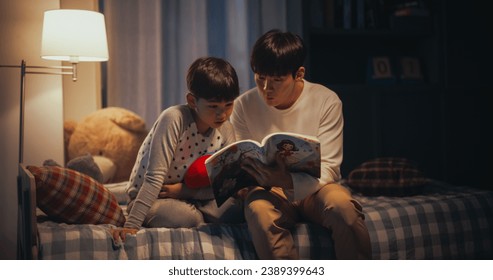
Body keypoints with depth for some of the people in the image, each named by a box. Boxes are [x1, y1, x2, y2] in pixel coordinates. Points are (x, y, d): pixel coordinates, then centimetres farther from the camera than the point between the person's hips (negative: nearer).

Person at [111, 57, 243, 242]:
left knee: (238, 209, -20)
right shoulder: (174, 119, -25)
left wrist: (182, 190, -20)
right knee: (185, 217, -37)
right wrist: (131, 224, -35)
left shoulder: (225, 130, -6)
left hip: (190, 198, 5)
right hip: (151, 200, -5)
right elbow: (155, 177, -29)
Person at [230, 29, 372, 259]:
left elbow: (327, 170, -13)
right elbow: (242, 164, 3)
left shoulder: (327, 101, -9)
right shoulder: (244, 106, -5)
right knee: (259, 211, -35)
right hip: (270, 190, 1)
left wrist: (289, 181, -34)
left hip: (313, 188, 0)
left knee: (343, 205, -34)